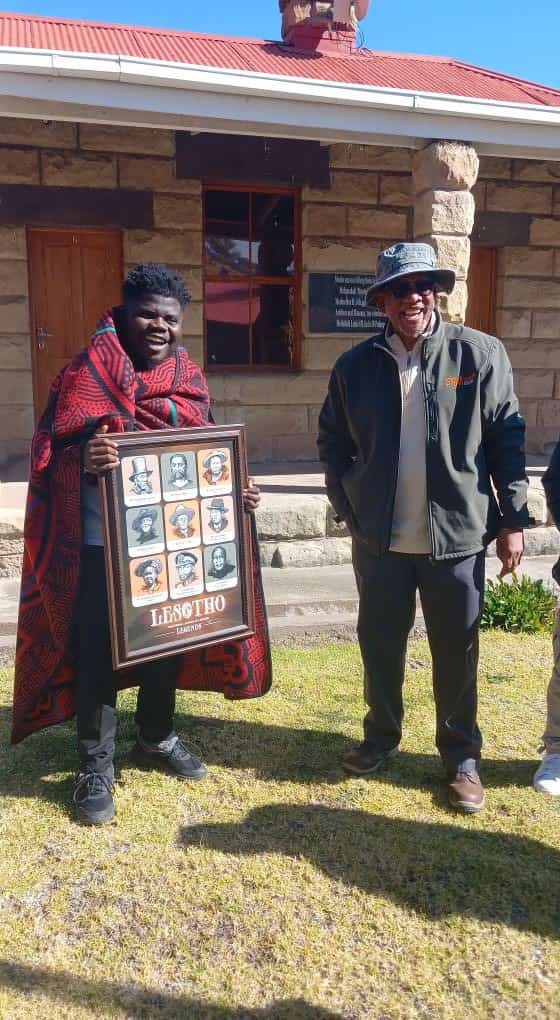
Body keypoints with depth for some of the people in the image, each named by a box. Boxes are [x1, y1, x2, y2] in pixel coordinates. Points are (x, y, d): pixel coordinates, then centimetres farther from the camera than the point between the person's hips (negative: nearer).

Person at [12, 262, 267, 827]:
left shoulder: (189, 379, 7)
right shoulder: (87, 372, -8)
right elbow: (53, 453, -12)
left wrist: (237, 491, -4)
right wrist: (84, 460, -34)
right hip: (103, 545, -5)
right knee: (97, 652, 4)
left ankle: (157, 737, 40)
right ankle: (95, 765, 23)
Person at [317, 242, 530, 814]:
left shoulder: (480, 354, -4)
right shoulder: (355, 366, 2)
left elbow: (506, 438, -1)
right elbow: (331, 441, 12)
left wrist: (513, 518, -2)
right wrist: (348, 505, 4)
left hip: (458, 535, -2)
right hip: (378, 539, 2)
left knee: (456, 651, 10)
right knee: (379, 643, 15)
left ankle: (461, 756, 31)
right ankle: (382, 736, 39)